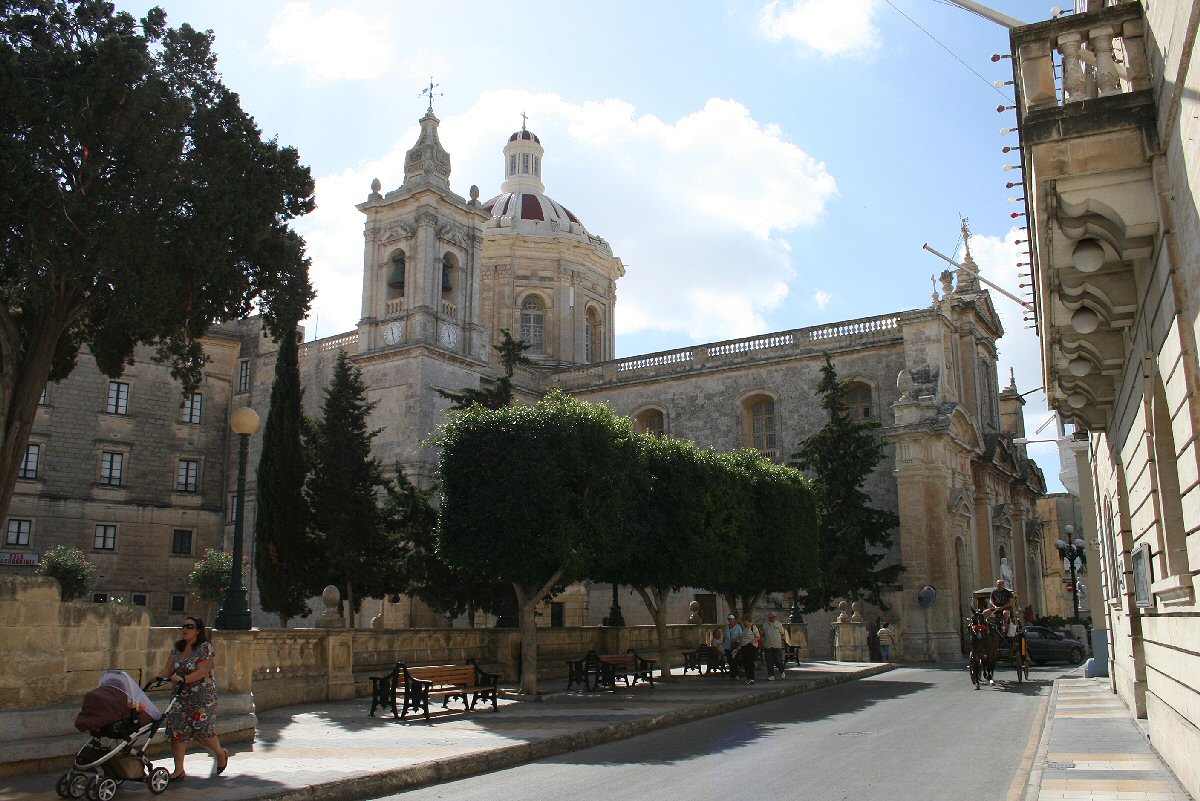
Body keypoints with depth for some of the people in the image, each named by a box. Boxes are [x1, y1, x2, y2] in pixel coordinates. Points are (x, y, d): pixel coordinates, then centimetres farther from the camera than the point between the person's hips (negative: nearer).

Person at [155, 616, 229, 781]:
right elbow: (168, 670, 6)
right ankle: (179, 770, 5)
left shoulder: (205, 647, -12)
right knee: (176, 730, -2)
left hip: (203, 696, -6)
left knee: (202, 731, -1)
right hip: (182, 696, 6)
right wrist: (157, 677, -13)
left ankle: (221, 754, 27)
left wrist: (183, 679, -31)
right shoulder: (178, 648, 8)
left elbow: (202, 672, -20)